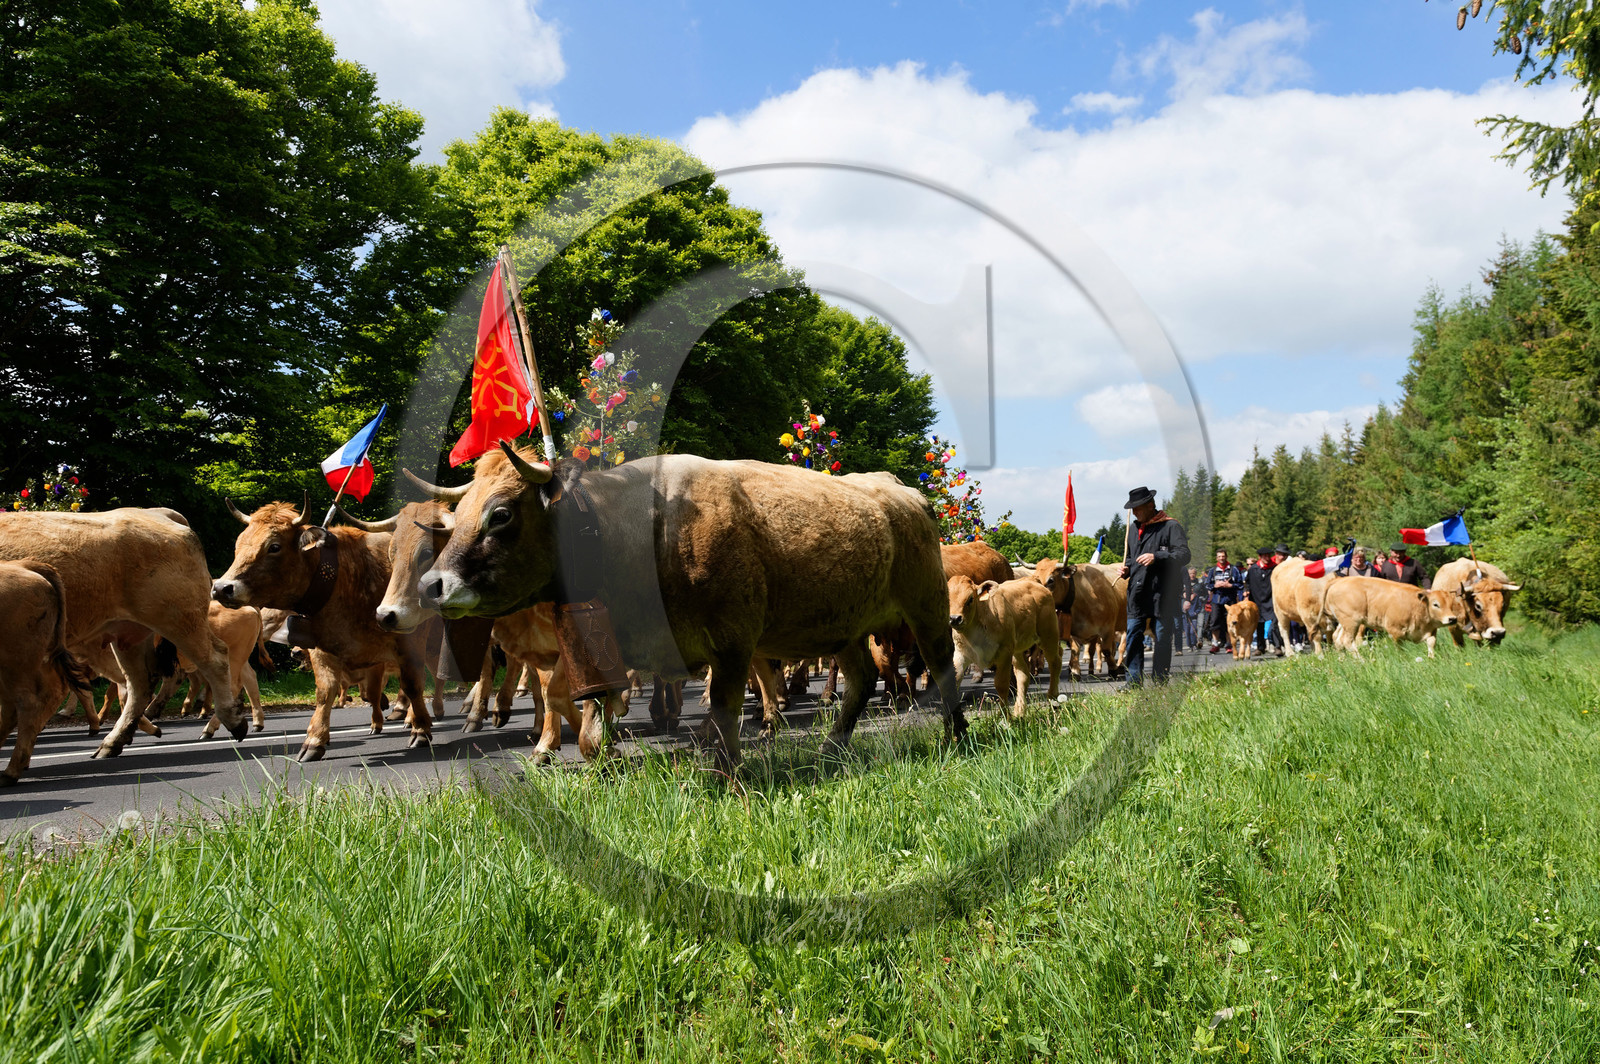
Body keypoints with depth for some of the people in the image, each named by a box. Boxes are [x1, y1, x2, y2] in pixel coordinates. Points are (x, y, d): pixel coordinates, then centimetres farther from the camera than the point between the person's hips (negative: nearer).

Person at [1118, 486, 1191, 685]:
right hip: (1137, 593, 6)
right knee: (1133, 636, 1)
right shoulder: (1136, 528, 19)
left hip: (1163, 593, -6)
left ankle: (1160, 685, 10)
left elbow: (1184, 555, -14)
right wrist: (1127, 568, 10)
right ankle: (1134, 682, 6)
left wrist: (1156, 557, -26)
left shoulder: (1171, 526, -4)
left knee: (1162, 638, 1)